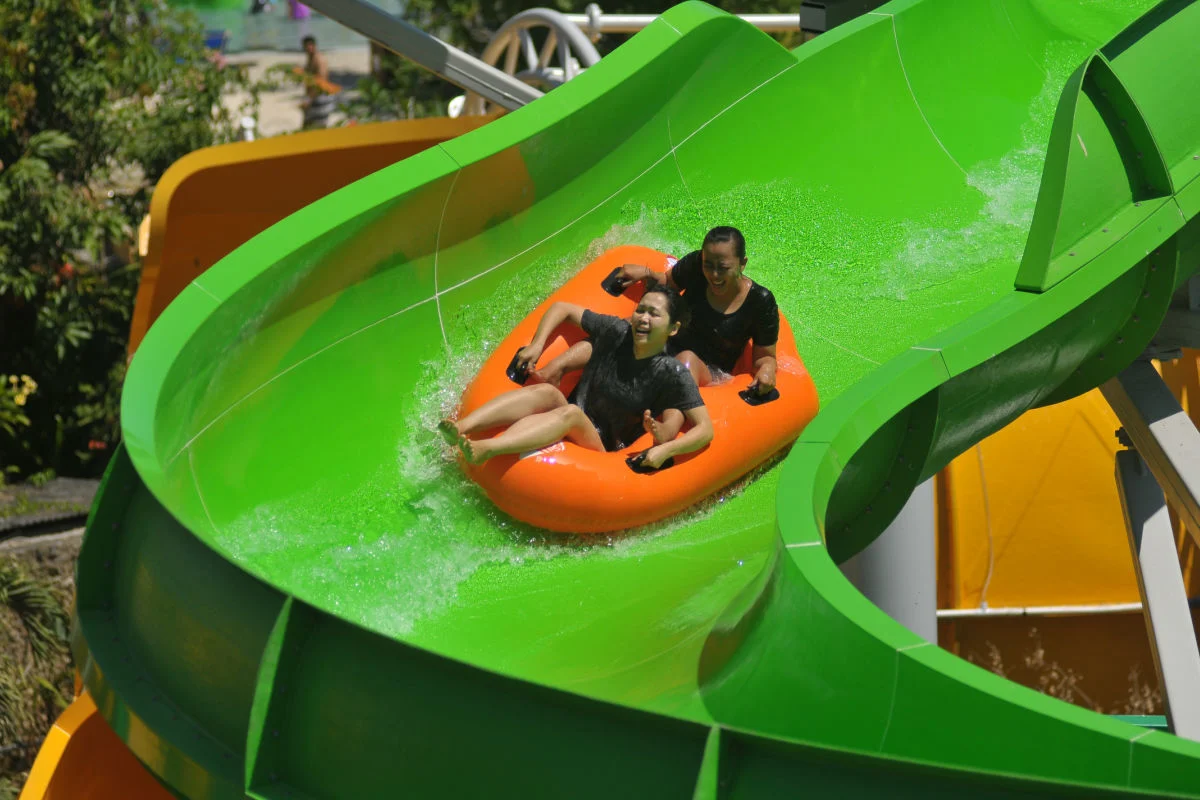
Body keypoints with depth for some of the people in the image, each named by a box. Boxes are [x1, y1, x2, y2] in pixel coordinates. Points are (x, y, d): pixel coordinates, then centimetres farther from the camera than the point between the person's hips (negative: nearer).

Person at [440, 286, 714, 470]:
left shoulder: (672, 374, -10)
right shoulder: (616, 332, 2)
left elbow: (705, 430, -14)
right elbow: (562, 308, 14)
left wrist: (665, 450, -29)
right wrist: (537, 345, 1)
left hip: (604, 450, -4)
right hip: (569, 432, 4)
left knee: (572, 413, -34)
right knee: (546, 392, -27)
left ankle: (483, 449, -58)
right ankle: (461, 428, -49)